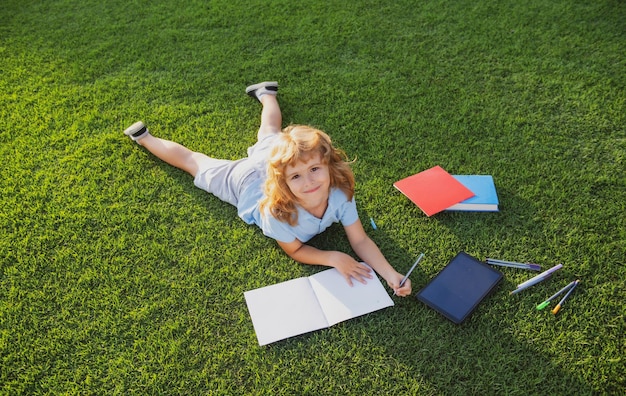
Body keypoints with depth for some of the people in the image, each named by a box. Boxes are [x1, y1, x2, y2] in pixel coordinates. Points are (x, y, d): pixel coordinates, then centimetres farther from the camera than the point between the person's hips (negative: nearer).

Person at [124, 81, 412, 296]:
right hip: (245, 180, -3)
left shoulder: (341, 192, -39)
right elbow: (294, 250, -26)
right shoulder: (278, 211, -46)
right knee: (194, 161, 20)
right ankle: (145, 138, 41)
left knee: (270, 136, 36)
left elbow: (361, 240, -31)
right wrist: (333, 258, -42)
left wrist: (391, 274, -45)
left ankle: (266, 95, 61)